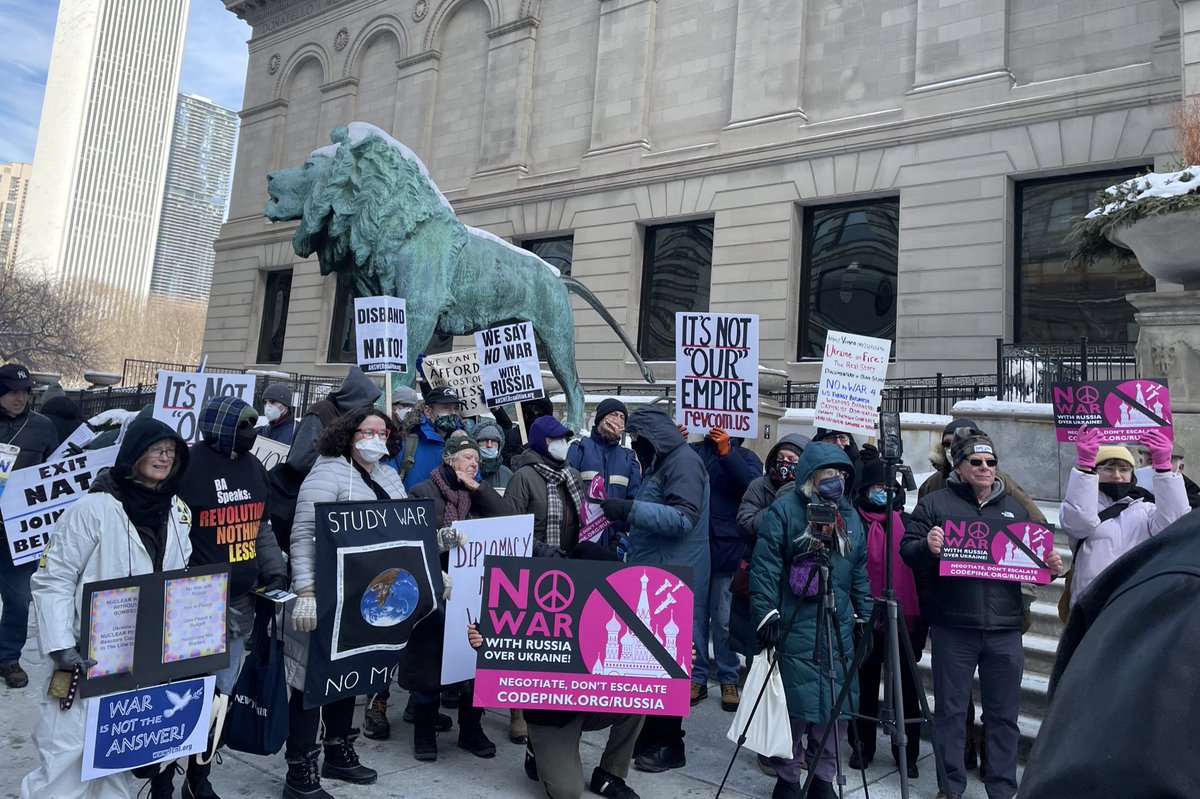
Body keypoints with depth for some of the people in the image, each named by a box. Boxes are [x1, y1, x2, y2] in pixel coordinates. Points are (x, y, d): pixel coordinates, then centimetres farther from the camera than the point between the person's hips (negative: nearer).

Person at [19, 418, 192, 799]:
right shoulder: (95, 508, -15)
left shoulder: (178, 511, 4)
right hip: (89, 656, -5)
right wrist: (62, 647, -18)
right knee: (66, 757, 0)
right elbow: (52, 580, -12)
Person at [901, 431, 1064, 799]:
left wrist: (1051, 565, 0)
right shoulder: (935, 503, 1)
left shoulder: (1014, 508, 14)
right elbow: (907, 549, -4)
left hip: (1005, 630, 3)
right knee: (951, 710, 9)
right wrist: (927, 547, -26)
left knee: (1004, 714, 12)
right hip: (953, 629, -3)